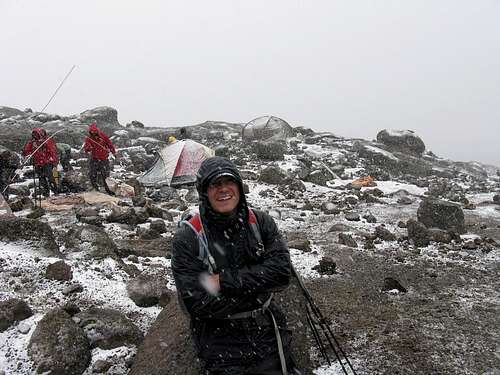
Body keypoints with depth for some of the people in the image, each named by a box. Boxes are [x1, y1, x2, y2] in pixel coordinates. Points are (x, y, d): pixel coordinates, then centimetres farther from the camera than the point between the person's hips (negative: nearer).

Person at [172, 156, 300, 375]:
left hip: (268, 335, 3)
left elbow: (282, 272, -16)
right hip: (220, 346, -3)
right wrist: (259, 287, -17)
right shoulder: (187, 238, -16)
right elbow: (196, 304, -21)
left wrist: (224, 281, -24)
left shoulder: (260, 222, -5)